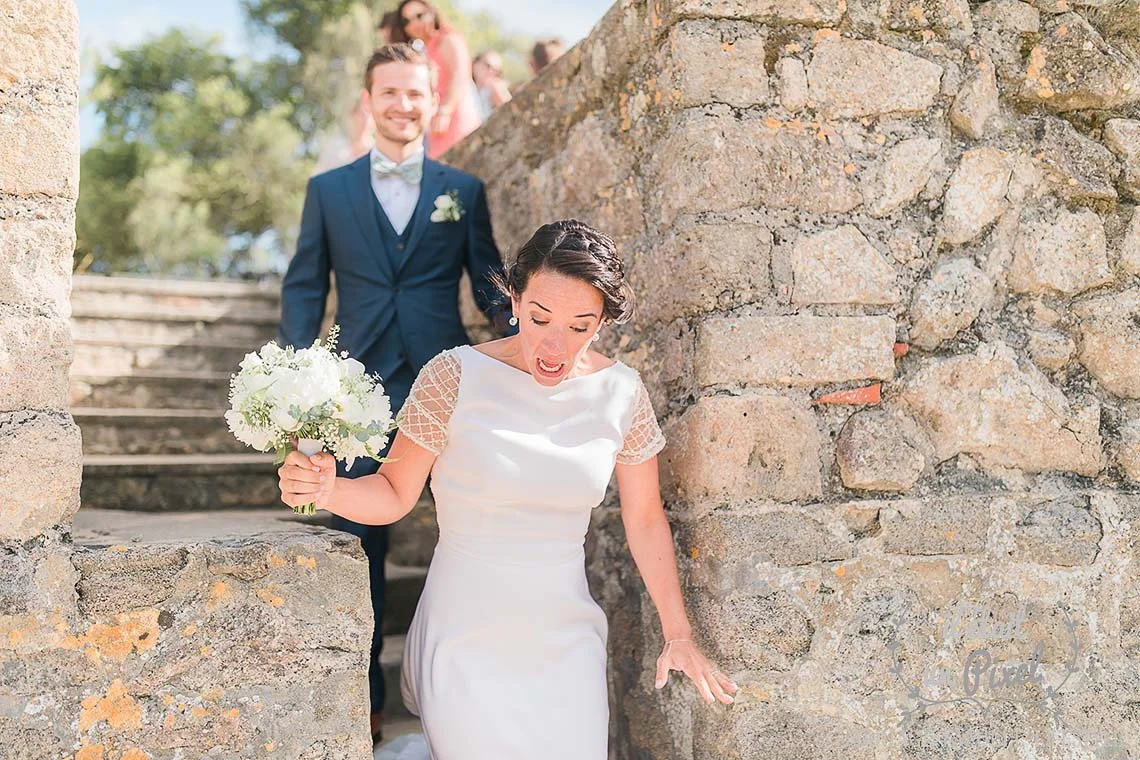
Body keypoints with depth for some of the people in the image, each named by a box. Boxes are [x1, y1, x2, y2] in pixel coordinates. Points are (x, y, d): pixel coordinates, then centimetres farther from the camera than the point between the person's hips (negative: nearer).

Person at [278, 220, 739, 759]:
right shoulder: (454, 377, -12)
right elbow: (395, 495, -6)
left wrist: (678, 633, 8)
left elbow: (645, 519, 5)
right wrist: (326, 489, -25)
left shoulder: (621, 392, -4)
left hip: (566, 646, 3)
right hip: (468, 647, -3)